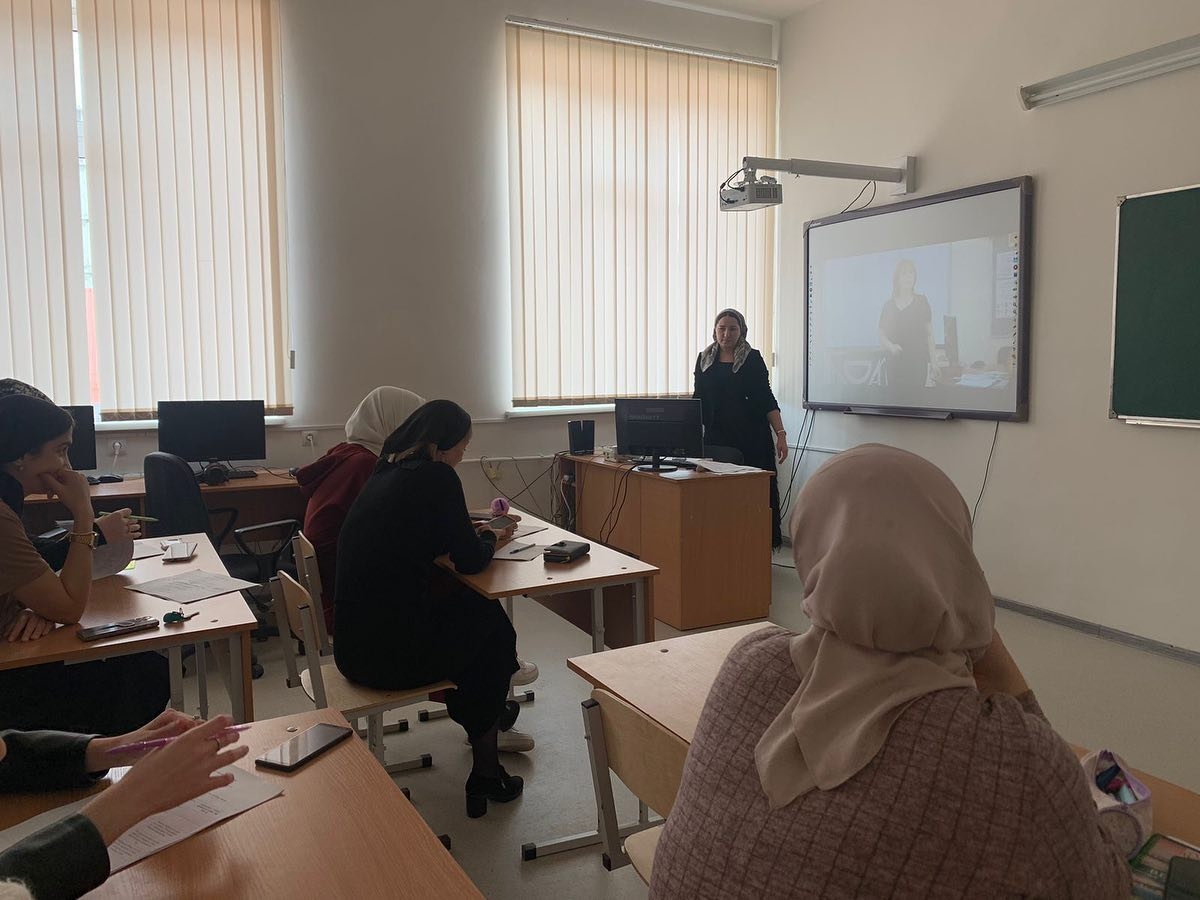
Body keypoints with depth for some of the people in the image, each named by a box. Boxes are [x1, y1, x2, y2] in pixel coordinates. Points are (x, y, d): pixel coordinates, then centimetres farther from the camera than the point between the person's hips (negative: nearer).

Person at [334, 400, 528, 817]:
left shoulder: (387, 471, 11)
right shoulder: (436, 477, -13)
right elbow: (469, 561, -8)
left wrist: (475, 532, 17)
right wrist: (491, 540, 12)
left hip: (354, 644, 8)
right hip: (391, 653, -8)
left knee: (477, 609, 25)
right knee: (494, 630, 19)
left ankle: (484, 720, 44)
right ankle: (485, 775, 31)